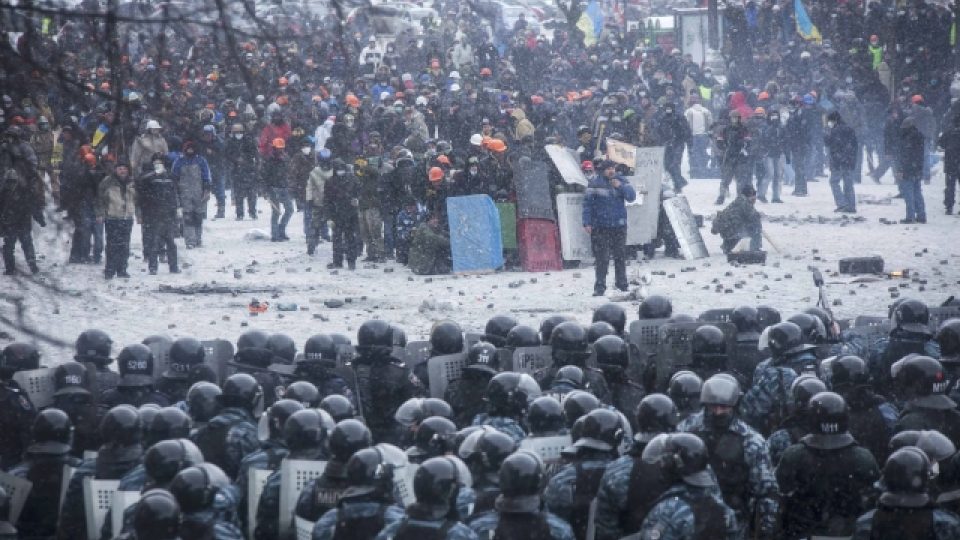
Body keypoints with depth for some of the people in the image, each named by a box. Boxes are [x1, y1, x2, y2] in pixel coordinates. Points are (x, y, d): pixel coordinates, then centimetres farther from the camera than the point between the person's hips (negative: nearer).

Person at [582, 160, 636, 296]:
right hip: (600, 227, -3)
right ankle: (600, 286, -2)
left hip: (619, 226, 3)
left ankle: (622, 283, 20)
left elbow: (632, 197, -2)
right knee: (601, 258, -6)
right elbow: (587, 203, -3)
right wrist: (587, 223, -9)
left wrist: (620, 187, -18)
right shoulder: (595, 183, -4)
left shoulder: (622, 181, 6)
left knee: (620, 256, 9)